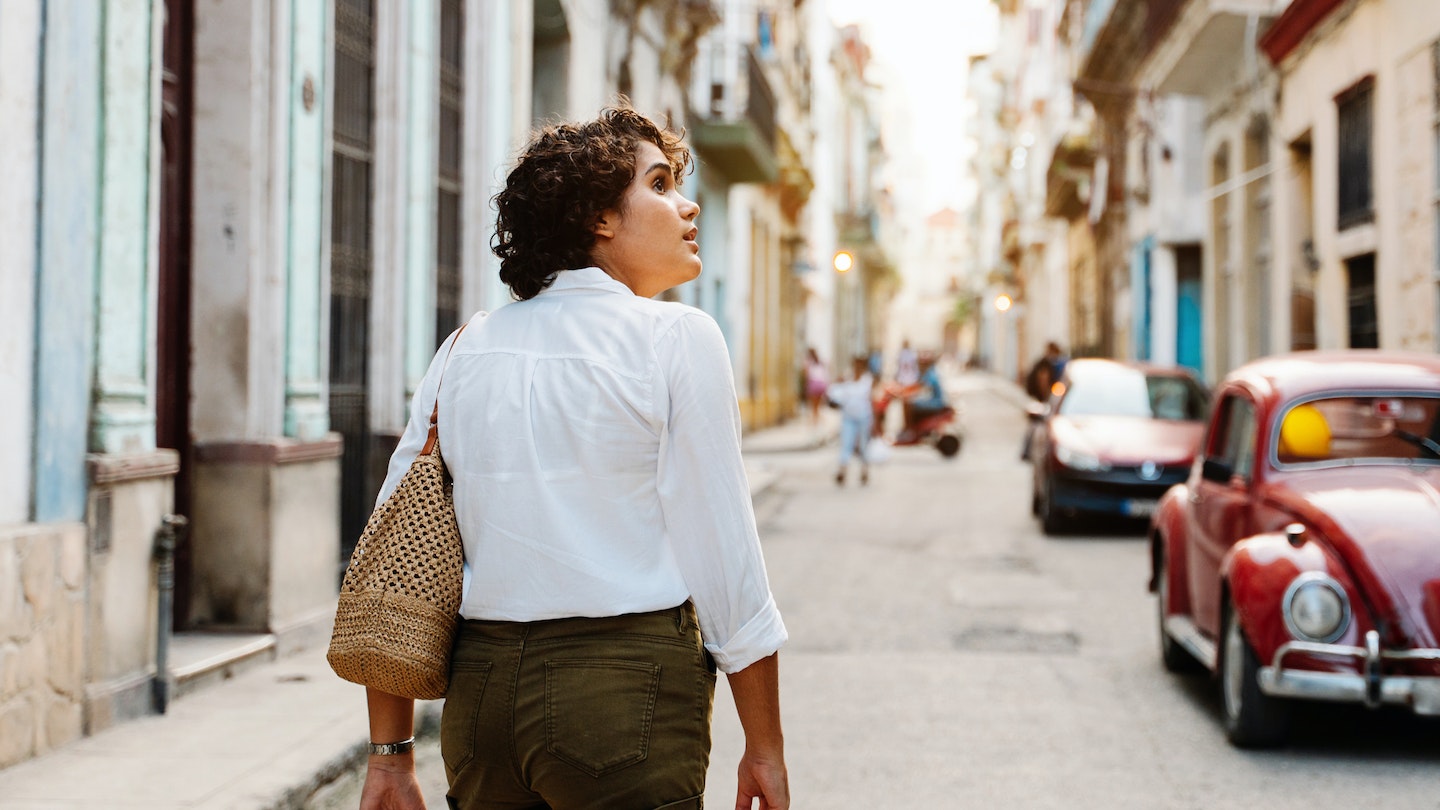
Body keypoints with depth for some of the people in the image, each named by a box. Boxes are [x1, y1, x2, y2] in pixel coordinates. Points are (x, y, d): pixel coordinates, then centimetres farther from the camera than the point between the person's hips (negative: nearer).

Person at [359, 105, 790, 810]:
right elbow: (722, 549, -8)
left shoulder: (465, 349, 9)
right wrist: (765, 747, 0)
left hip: (481, 684, 5)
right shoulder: (677, 339, -5)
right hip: (627, 685, -5)